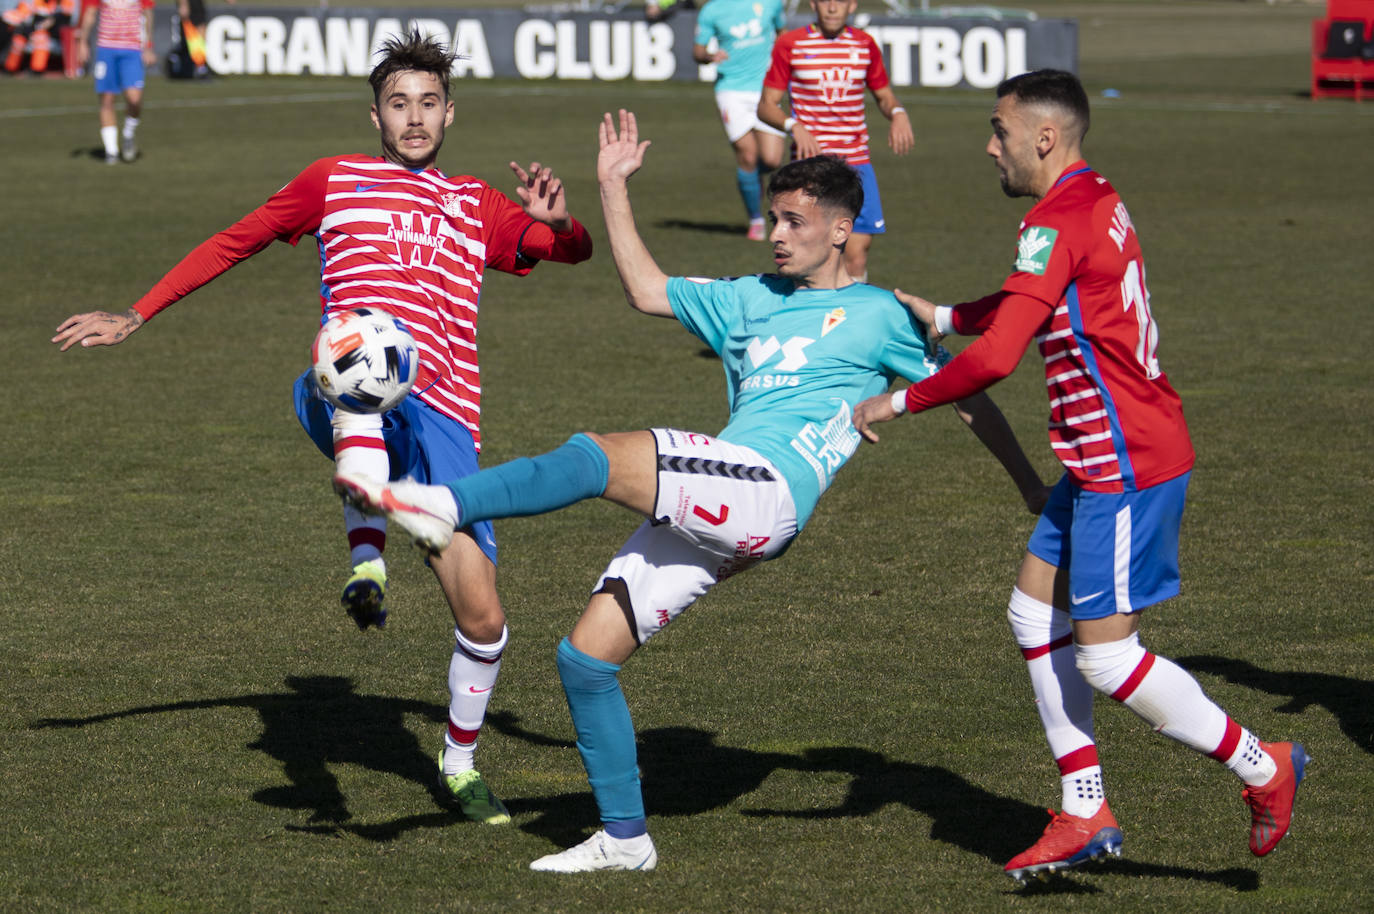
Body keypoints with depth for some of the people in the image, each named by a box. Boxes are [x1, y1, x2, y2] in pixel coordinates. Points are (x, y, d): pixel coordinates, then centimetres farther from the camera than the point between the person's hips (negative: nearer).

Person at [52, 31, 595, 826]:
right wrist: (135, 317, 24)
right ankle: (367, 566, -54)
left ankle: (461, 763, 24)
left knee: (483, 620, -3)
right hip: (347, 401, -2)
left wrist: (558, 220, -6)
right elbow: (236, 243, 27)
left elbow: (575, 250, 18)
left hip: (441, 421, 2)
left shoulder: (477, 206, 25)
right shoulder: (335, 180, 22)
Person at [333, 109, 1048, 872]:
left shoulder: (878, 315, 10)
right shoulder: (751, 301, 27)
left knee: (598, 457, -28)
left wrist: (1030, 484, 18)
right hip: (703, 515, 7)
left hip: (770, 490, -7)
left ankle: (443, 507, -40)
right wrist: (613, 188, 24)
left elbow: (965, 394, 16)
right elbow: (647, 290, 30)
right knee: (585, 654, 0)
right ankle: (624, 837, 8)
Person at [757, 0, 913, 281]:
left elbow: (885, 96, 22)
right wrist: (794, 126, -19)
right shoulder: (790, 44, 0)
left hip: (857, 163, 3)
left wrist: (898, 113, -2)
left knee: (857, 251, -4)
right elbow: (766, 106, 1)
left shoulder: (865, 44, 10)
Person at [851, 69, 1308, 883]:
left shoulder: (1059, 224, -19)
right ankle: (1086, 815, 14)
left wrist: (899, 403, -13)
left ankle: (1262, 768, 8)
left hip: (1127, 463, -10)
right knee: (1036, 610, 11)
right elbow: (1036, 309, 29)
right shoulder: (1097, 202, 12)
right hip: (1103, 458, 10)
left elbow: (995, 358, -25)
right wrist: (939, 317, 21)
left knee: (1104, 653, -5)